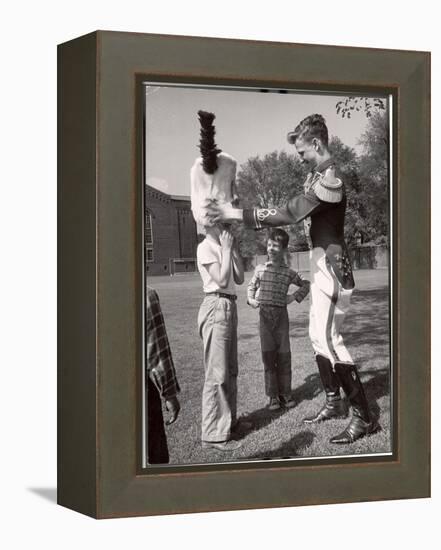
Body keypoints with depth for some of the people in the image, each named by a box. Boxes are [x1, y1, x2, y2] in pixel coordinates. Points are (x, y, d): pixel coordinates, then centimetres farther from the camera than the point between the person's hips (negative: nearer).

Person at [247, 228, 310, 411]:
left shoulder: (289, 272, 3)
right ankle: (273, 396, 4)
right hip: (264, 314, 0)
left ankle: (285, 393, 12)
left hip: (281, 314, 0)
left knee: (283, 355, 2)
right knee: (268, 355, -1)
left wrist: (295, 297, 4)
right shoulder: (260, 269, 4)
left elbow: (305, 285, 17)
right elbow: (252, 286, 19)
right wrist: (250, 299, 2)